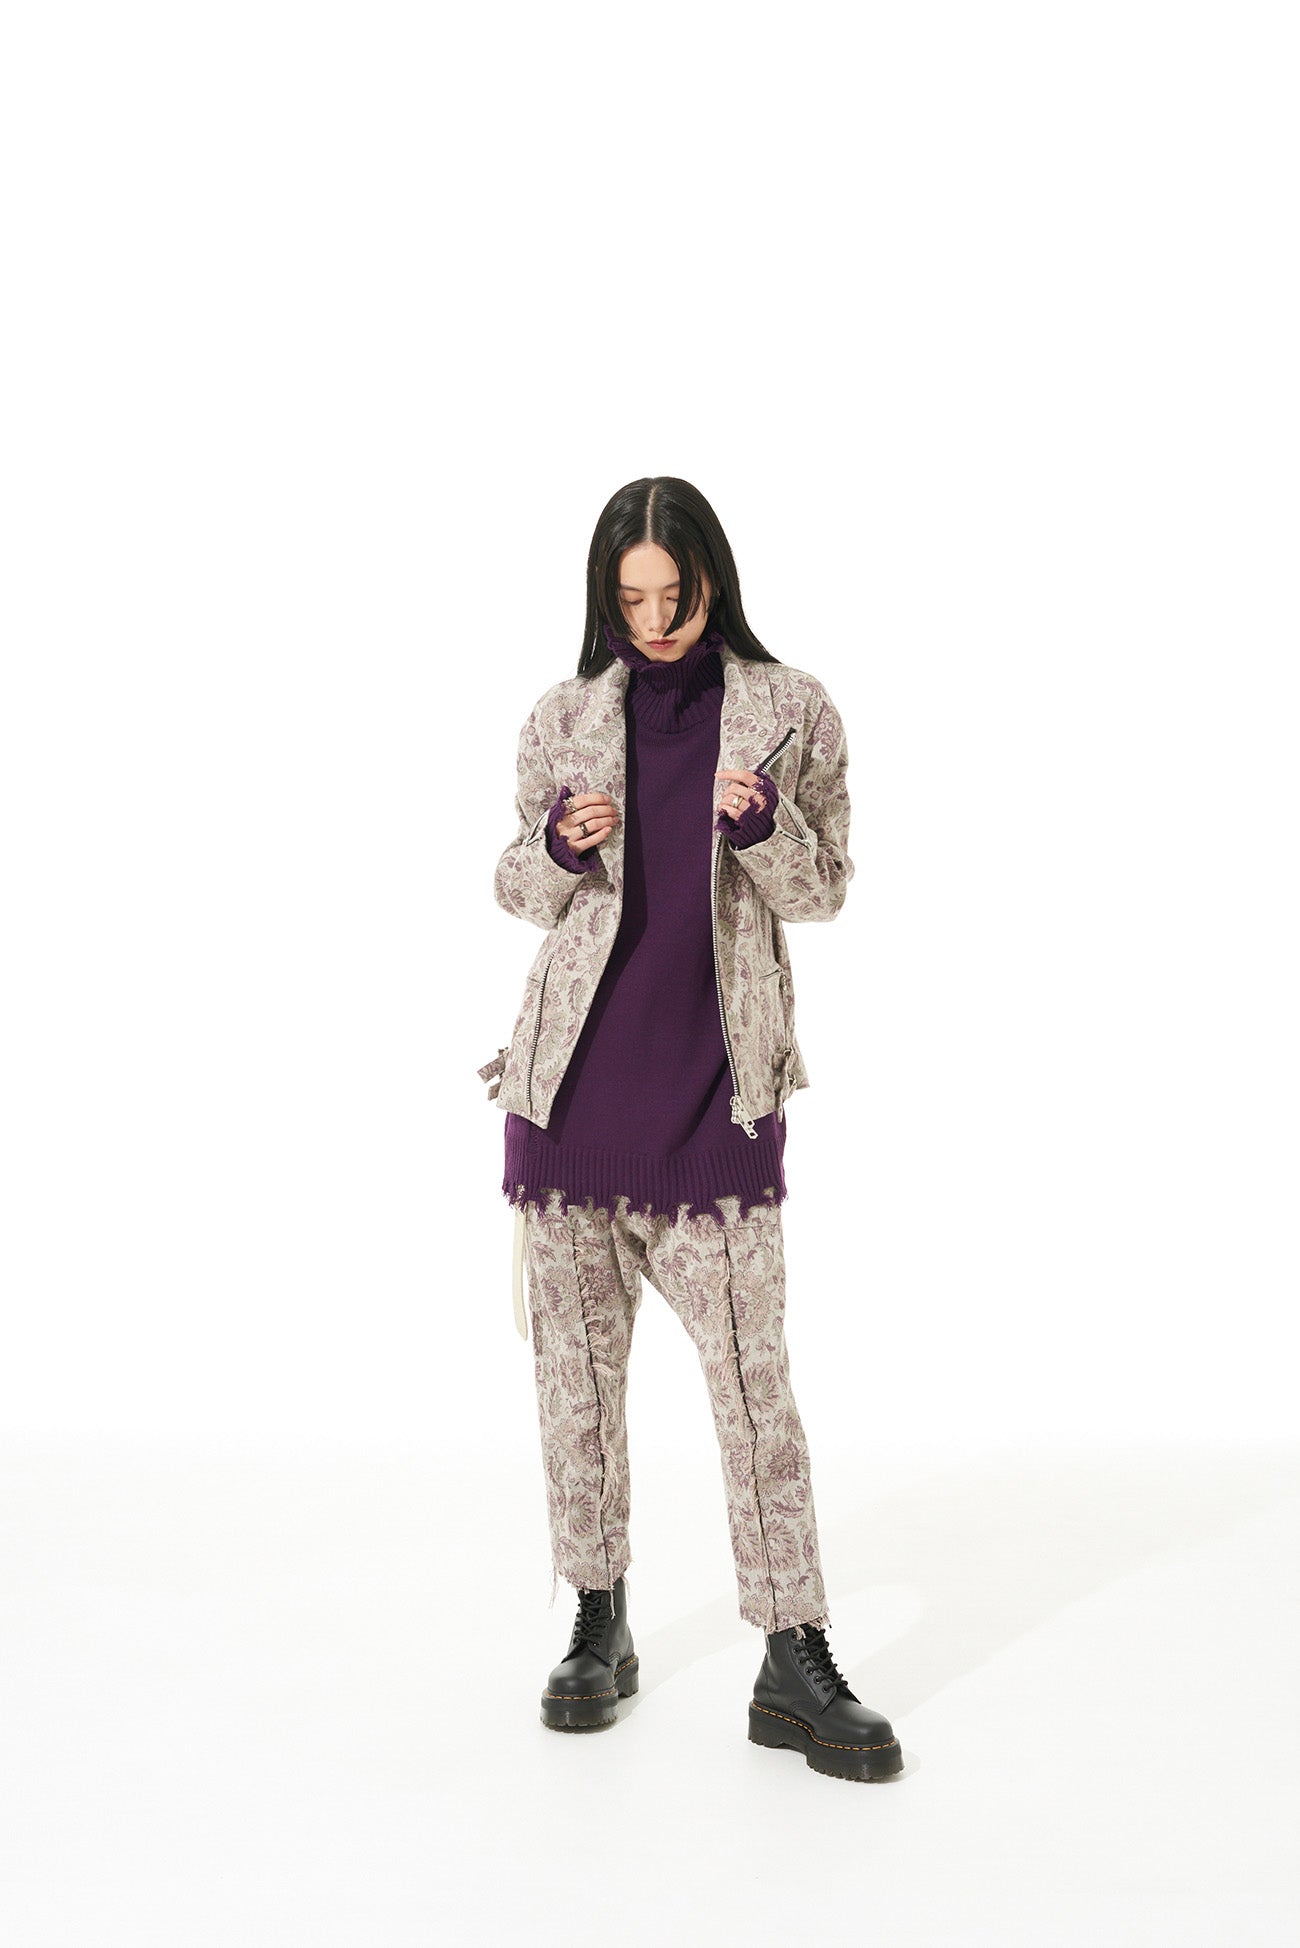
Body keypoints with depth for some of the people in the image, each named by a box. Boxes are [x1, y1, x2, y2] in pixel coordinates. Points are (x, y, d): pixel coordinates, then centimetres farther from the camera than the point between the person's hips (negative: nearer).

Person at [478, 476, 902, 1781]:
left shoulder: (790, 712, 4)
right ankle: (598, 1627, 22)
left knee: (750, 1367, -4)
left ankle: (794, 1666, 3)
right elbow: (517, 888, 13)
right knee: (575, 1354, 7)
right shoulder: (564, 717, 7)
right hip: (575, 1077, 2)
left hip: (714, 1086, -2)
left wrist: (761, 821, -16)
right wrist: (562, 847, -9)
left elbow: (822, 889, 5)